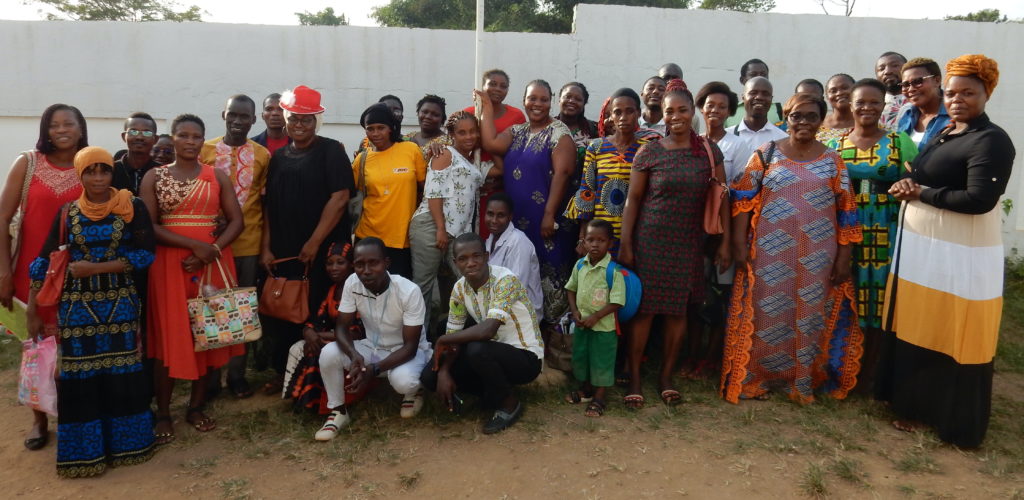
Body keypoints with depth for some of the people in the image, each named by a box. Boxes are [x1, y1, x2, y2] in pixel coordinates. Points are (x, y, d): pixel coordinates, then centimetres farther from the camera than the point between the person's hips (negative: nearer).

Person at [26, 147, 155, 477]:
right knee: (79, 375, 5)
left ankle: (123, 443, 20)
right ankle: (84, 451, 19)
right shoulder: (68, 213, 2)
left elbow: (144, 254, -10)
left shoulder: (132, 207, -3)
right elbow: (44, 261, 4)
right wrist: (33, 309, 2)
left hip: (120, 302, -1)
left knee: (121, 373, 4)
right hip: (77, 305, 1)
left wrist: (95, 268, -15)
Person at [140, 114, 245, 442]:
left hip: (212, 261, 2)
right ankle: (163, 413, 11)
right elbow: (149, 227, -6)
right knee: (169, 334, 0)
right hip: (169, 262, -2)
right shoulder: (154, 177, 2)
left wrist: (213, 250, -14)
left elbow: (236, 220, 2)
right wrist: (194, 245, -17)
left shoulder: (217, 176, 6)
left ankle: (197, 406, 18)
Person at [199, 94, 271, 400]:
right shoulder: (205, 151, 1)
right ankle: (210, 377, 16)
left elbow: (266, 202, 5)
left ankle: (237, 374, 19)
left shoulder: (263, 155, 2)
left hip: (248, 245, 0)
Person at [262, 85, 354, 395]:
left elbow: (340, 198, -13)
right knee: (280, 314, 8)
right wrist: (266, 247, 5)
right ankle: (282, 371, 24)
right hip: (282, 252, 5)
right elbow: (269, 205, 15)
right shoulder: (279, 157, 14)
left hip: (322, 252, -5)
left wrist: (314, 243, -15)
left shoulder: (331, 151, -4)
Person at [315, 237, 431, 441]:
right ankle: (338, 412, -1)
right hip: (372, 348, 4)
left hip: (407, 351, -3)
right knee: (329, 353, -22)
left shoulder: (409, 291, -28)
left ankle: (412, 392, 3)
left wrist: (374, 369, -37)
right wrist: (354, 355, -34)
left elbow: (410, 346, -24)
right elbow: (341, 328, -11)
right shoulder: (352, 283, -17)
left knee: (403, 380, -36)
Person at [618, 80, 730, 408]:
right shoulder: (648, 152, -2)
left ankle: (666, 376, 22)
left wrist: (724, 242, 1)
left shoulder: (709, 152, 3)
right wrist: (625, 243, -4)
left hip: (688, 242, 2)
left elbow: (721, 199, 5)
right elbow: (633, 199, -1)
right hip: (650, 239, -2)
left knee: (678, 310, 7)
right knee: (644, 307, 0)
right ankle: (634, 378, 12)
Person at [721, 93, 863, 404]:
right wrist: (740, 245, -8)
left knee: (810, 316, 9)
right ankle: (756, 378, 18)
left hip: (817, 258, 2)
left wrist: (844, 256, 0)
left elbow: (846, 211, 5)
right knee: (766, 315, 4)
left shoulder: (833, 161, 6)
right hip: (769, 254, -1)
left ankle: (804, 381, 23)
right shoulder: (766, 154, 2)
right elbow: (743, 200, -2)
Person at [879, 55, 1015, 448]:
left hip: (960, 258, -8)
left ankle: (954, 419, 16)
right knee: (917, 330, 15)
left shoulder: (991, 140, -13)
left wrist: (921, 193, -14)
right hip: (922, 248, 9)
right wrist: (908, 186, -2)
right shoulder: (945, 134, 14)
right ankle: (916, 403, 29)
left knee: (951, 337, 1)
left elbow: (979, 199, -23)